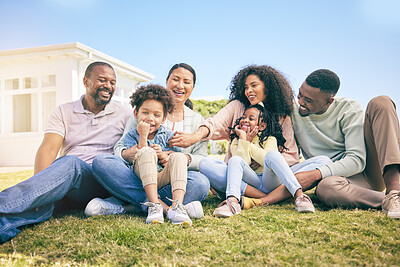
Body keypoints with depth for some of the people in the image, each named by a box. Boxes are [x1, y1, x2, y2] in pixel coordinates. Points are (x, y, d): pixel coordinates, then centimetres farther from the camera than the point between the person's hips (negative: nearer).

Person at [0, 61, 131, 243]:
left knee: (70, 162, -37)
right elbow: (48, 149, -3)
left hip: (102, 184, -2)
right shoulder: (64, 112, 13)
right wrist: (40, 185, -22)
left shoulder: (124, 116, 14)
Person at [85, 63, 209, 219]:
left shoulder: (197, 121, 16)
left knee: (201, 182, -34)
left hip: (172, 183, 1)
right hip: (139, 179, 0)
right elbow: (120, 146, 5)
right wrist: (127, 154, -21)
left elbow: (202, 159, 6)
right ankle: (158, 203, -35)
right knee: (101, 161, -25)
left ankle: (125, 205, -28)